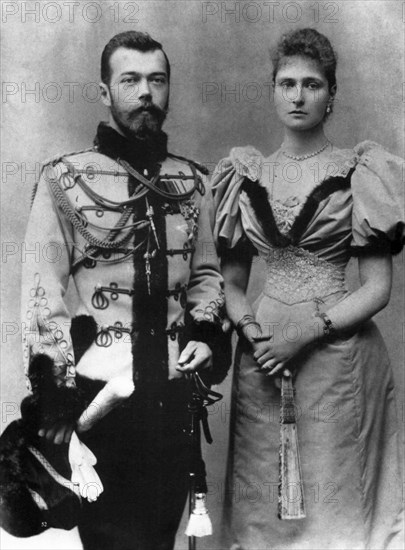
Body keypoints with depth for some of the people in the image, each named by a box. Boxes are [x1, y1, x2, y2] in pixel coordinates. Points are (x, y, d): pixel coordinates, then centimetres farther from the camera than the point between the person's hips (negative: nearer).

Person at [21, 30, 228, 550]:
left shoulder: (189, 180, 9)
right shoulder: (65, 179, -6)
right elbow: (42, 292, -9)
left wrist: (204, 332, 1)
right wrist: (56, 392, -15)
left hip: (172, 390, 5)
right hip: (99, 394, -4)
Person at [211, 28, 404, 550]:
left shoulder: (359, 173, 0)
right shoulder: (246, 176, 9)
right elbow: (231, 282, 12)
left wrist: (310, 330, -13)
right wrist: (247, 324, -7)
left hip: (339, 352, -2)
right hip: (261, 356, 3)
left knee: (334, 497, 3)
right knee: (262, 498, 8)